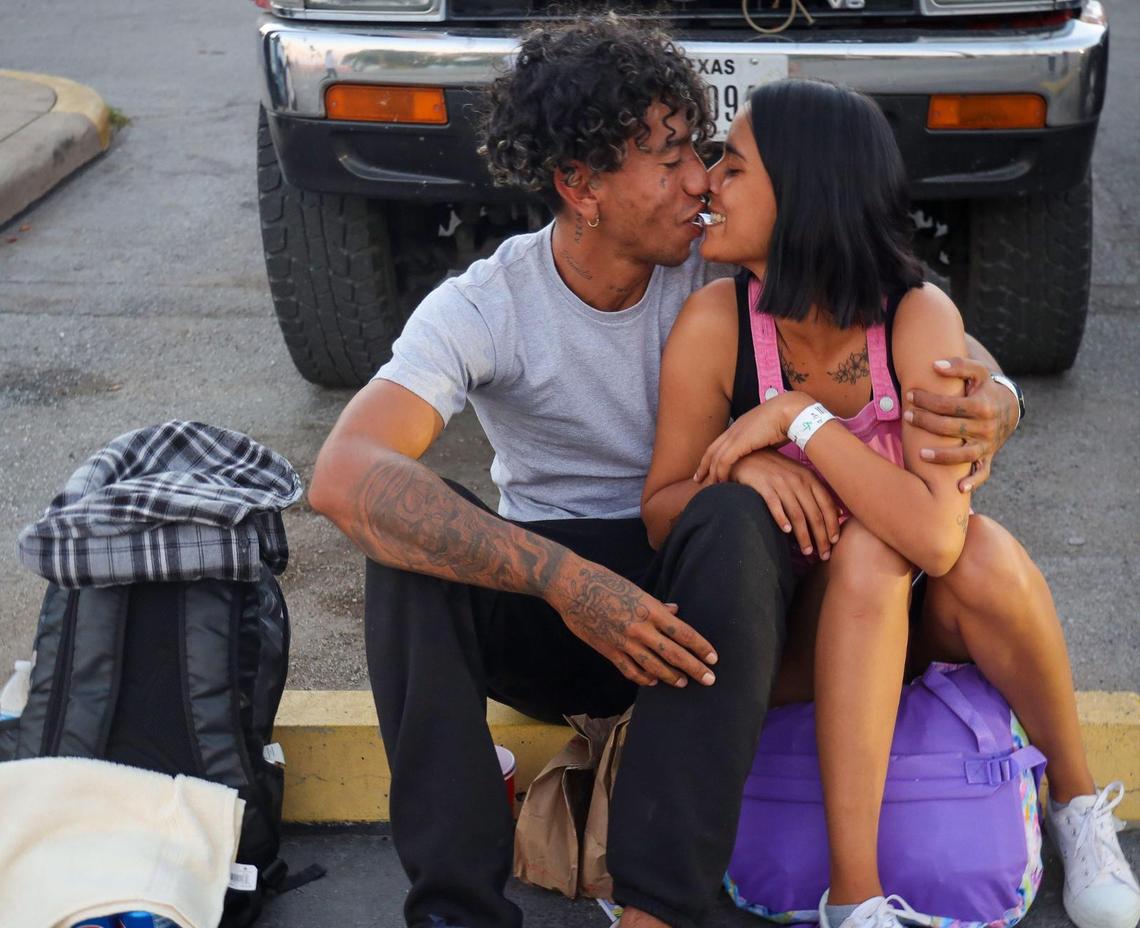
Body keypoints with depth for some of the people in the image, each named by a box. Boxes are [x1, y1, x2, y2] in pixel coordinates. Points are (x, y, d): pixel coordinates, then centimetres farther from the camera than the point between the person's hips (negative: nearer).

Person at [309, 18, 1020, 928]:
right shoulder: (482, 308, -14)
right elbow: (344, 476, -30)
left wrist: (986, 402, -31)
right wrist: (565, 580, -41)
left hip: (705, 599, 1)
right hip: (546, 616, 0)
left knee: (732, 515, -33)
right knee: (403, 521, -29)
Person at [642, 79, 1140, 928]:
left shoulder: (920, 318, -21)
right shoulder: (715, 325, -17)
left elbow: (938, 536, -32)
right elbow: (660, 515, -8)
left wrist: (797, 419, -32)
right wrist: (744, 469, -28)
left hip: (921, 615, 0)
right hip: (794, 635, 0)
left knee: (985, 551, -31)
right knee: (865, 552, -32)